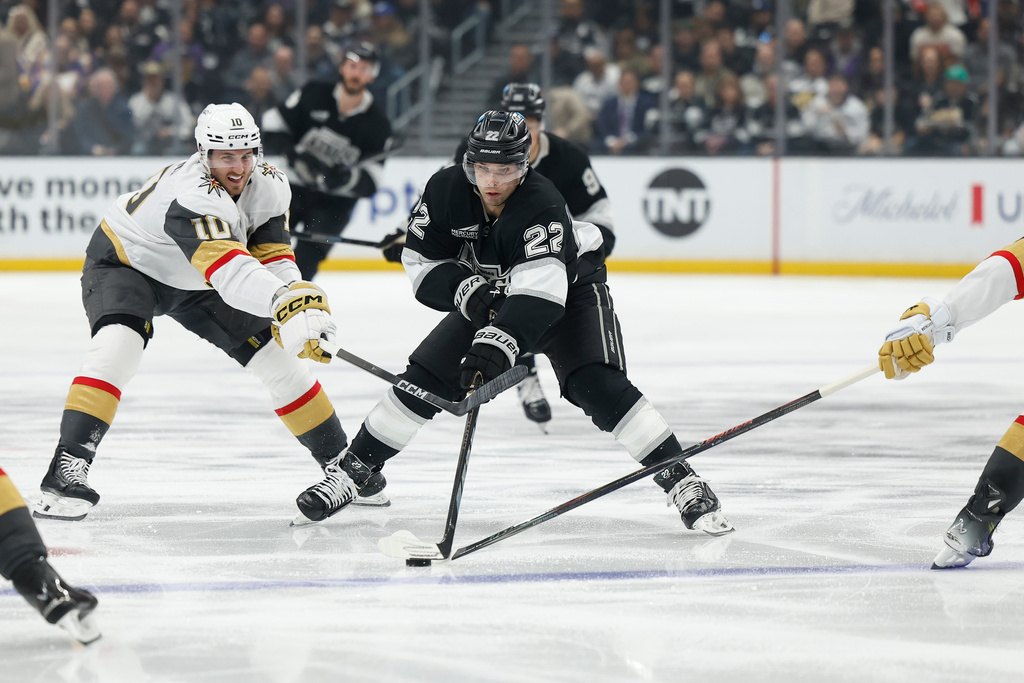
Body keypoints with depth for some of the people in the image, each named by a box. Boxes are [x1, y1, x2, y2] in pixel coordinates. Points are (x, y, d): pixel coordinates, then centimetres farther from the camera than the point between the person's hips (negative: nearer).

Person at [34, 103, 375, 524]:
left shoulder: (269, 186, -16)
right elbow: (231, 270, -54)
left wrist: (300, 297, -33)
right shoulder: (193, 195, -41)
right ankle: (69, 466, -38)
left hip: (195, 283, 7)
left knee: (274, 354, 2)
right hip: (124, 263, -7)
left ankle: (340, 461, 17)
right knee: (119, 344, -36)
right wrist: (285, 303, -67)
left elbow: (271, 254, -13)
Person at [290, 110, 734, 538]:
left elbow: (540, 295, -46)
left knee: (598, 387, -25)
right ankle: (357, 467, 12)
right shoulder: (446, 191, -20)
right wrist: (468, 290, -28)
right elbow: (421, 262, -10)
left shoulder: (542, 206, -36)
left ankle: (680, 480, -22)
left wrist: (496, 347, -59)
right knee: (424, 379, -4)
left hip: (571, 291, -5)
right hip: (489, 297, 5)